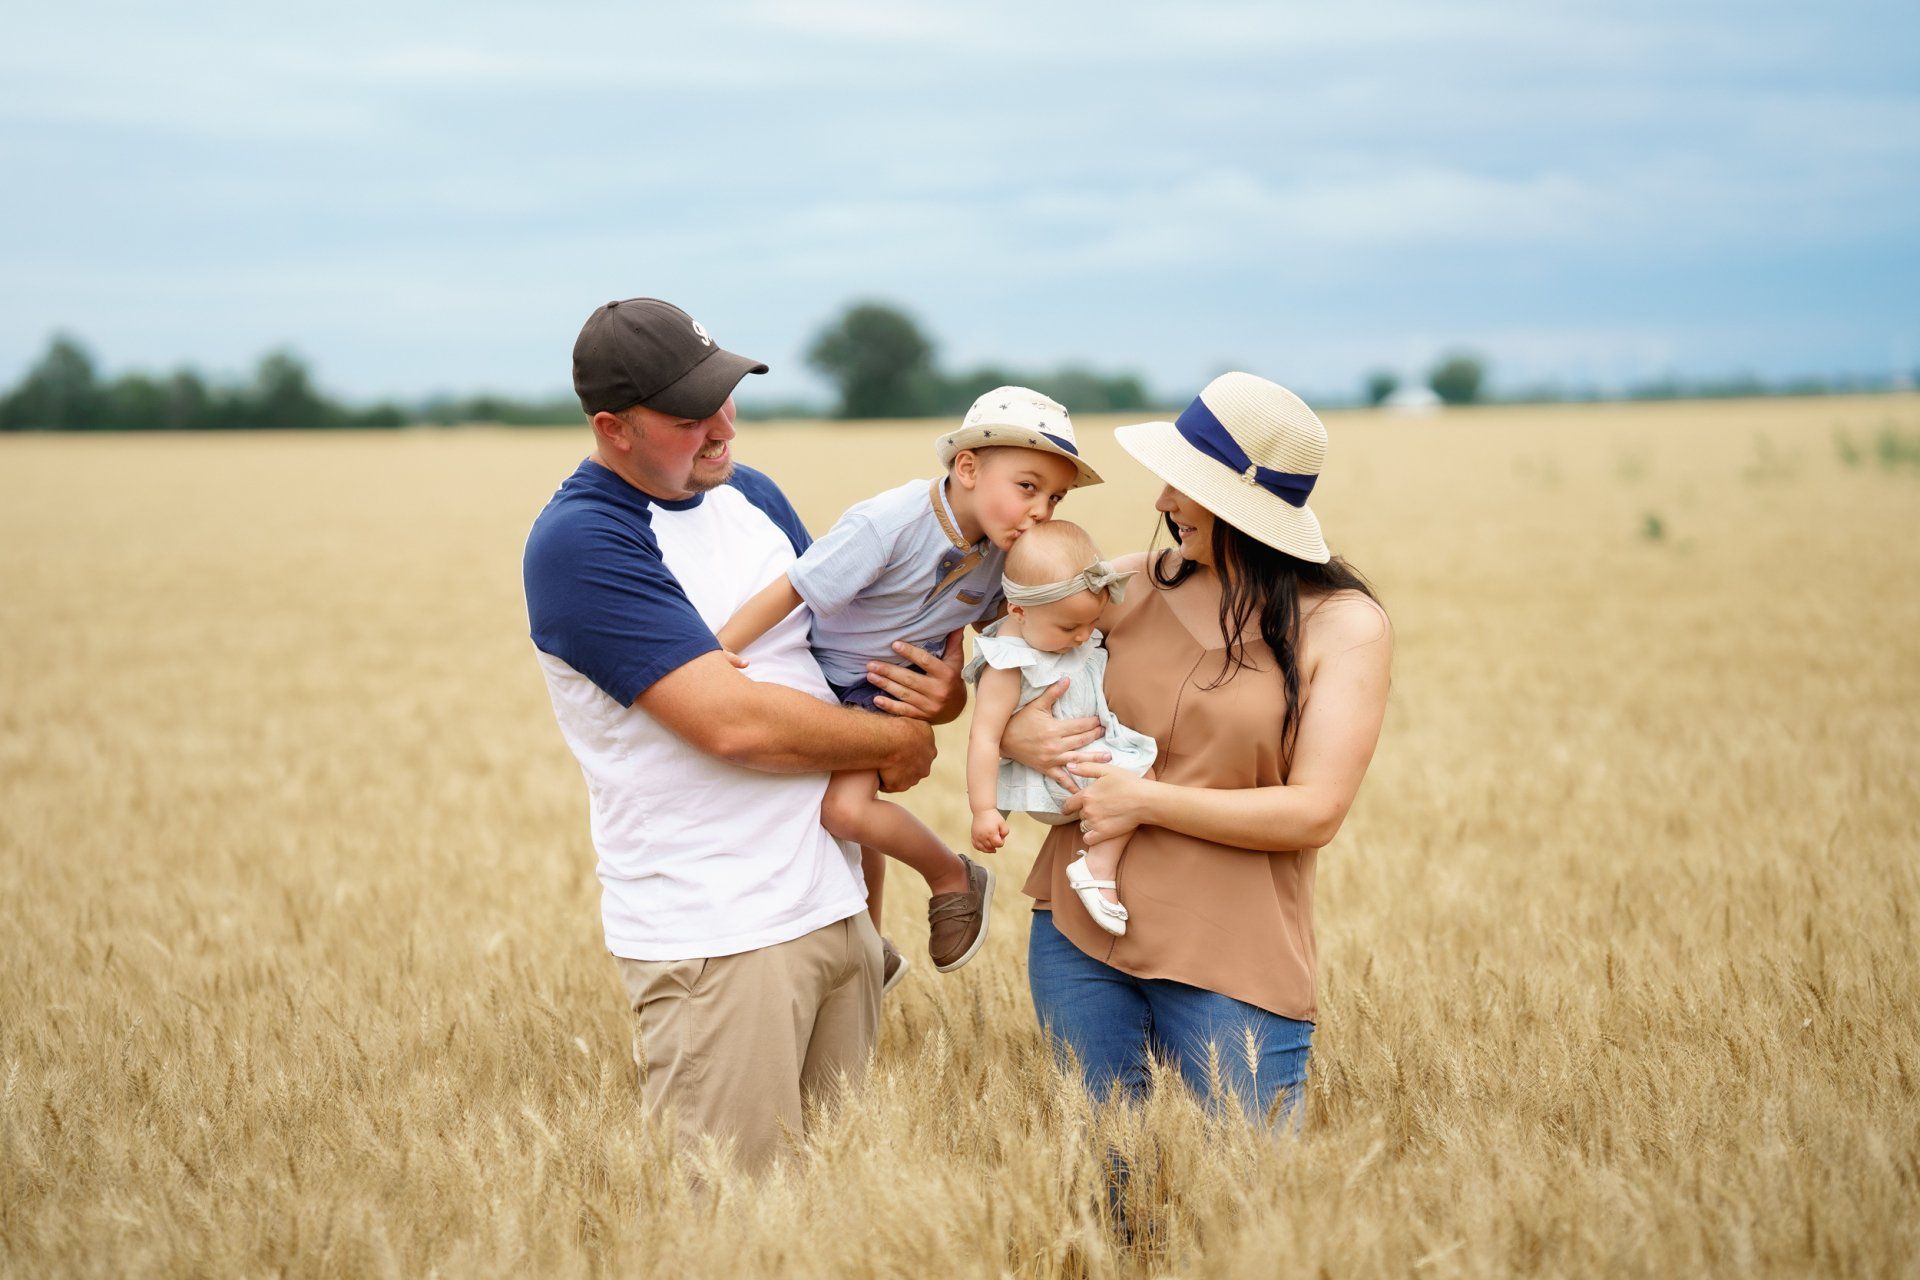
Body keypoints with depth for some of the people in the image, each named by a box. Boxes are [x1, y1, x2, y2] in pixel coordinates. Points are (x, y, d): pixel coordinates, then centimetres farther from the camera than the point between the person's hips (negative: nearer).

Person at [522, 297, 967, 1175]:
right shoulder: (580, 541, -14)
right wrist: (897, 742, -8)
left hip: (834, 904, 8)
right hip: (715, 939, -8)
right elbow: (732, 720, -22)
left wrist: (938, 688, -1)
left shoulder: (750, 494, 11)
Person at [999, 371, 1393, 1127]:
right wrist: (1014, 737, -6)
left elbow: (1315, 813, -12)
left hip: (1232, 966, -3)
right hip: (1081, 934, 3)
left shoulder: (1343, 626, -5)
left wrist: (1147, 801, -14)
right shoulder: (1131, 588, 4)